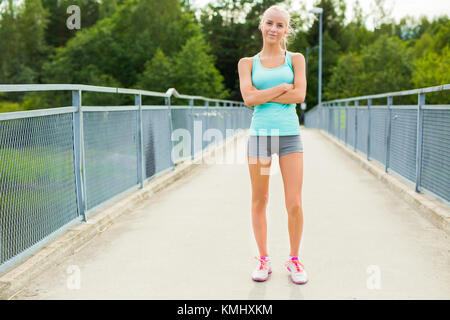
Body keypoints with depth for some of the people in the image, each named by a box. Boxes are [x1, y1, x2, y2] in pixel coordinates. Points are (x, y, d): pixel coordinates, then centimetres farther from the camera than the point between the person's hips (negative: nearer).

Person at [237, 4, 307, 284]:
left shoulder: (295, 59, 9)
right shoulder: (248, 63, 9)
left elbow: (299, 95, -6)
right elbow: (249, 98, -7)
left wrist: (264, 95, -8)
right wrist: (284, 87, -8)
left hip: (290, 135, 0)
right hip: (260, 134, 1)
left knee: (294, 204, -2)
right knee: (259, 201, 6)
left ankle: (294, 259, 18)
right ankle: (264, 259, 21)